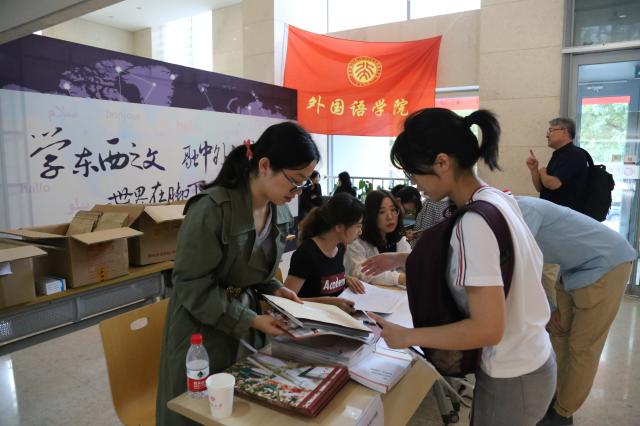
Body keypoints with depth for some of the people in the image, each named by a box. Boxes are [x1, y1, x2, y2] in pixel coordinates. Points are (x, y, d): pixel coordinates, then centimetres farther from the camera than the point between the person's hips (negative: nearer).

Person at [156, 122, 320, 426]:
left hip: (246, 325, 7)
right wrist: (250, 320, -23)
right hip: (203, 331, -6)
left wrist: (273, 289, -5)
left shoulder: (279, 212, -2)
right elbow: (192, 285, -22)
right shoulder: (212, 209, -27)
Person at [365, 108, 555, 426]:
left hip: (512, 379, -8)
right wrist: (403, 259, 9)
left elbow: (488, 329, -28)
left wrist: (407, 336, -19)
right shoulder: (495, 198, -2)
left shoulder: (475, 222, -29)